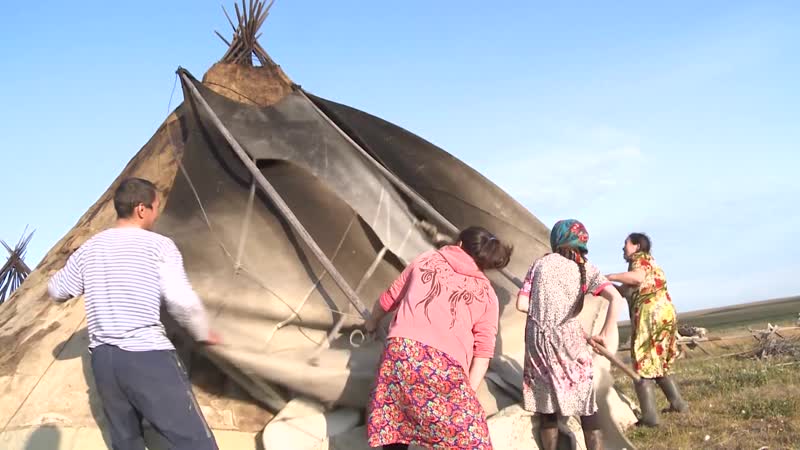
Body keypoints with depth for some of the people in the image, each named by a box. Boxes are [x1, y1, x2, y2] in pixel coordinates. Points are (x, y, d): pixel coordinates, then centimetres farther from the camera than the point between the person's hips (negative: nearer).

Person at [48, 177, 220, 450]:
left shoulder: (88, 249, 10)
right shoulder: (159, 245, -7)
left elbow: (56, 291, 23)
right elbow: (183, 302, -15)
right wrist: (204, 334, 3)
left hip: (102, 359, 7)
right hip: (148, 357, -6)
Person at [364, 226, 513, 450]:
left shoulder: (426, 260, 23)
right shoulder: (487, 294, 19)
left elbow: (388, 300, 32)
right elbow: (483, 351, 7)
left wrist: (372, 323, 50)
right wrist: (468, 393, 6)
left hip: (402, 349, 2)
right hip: (447, 364, -1)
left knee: (392, 423, 14)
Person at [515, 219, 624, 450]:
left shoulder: (540, 264, 4)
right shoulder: (585, 268, 1)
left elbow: (522, 304, 0)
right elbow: (616, 298, -15)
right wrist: (605, 334, -10)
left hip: (539, 340, 1)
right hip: (569, 340, -1)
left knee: (546, 403, 11)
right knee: (586, 404, 9)